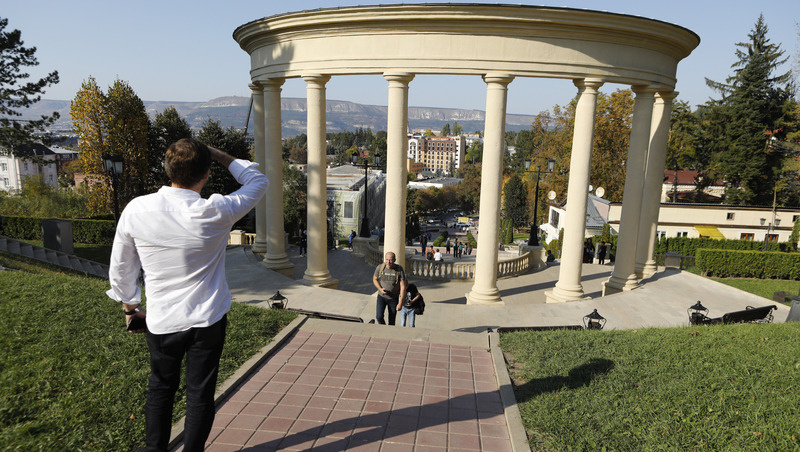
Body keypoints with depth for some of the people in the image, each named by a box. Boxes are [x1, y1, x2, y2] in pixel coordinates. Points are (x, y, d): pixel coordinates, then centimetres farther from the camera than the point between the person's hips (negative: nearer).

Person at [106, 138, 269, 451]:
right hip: (208, 320, -2)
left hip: (160, 321, 3)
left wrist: (130, 308, 16)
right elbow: (258, 182, -2)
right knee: (200, 394, 12)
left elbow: (120, 270, 1)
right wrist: (219, 155, 1)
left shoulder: (136, 210, -11)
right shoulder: (214, 212, -19)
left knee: (160, 389, 23)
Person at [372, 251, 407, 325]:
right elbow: (374, 279, 5)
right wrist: (380, 289, -13)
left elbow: (403, 287, -14)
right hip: (381, 297, 1)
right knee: (379, 317, -12)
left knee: (392, 321, 7)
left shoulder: (399, 270, -16)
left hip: (393, 298, -1)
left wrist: (400, 303, -17)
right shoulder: (380, 268, -12)